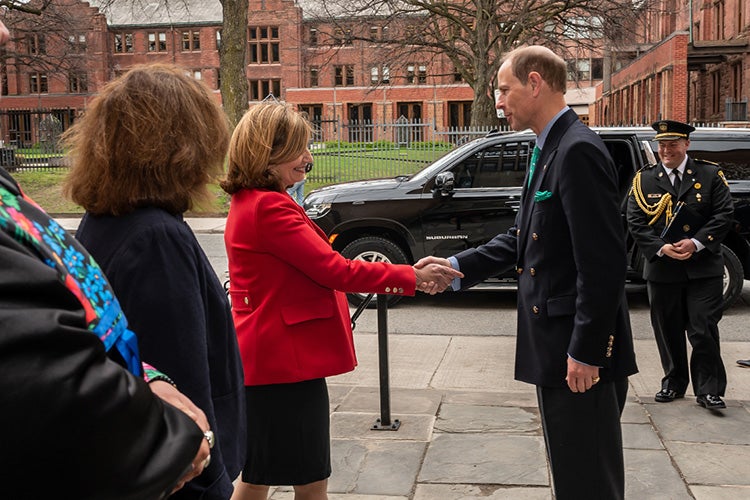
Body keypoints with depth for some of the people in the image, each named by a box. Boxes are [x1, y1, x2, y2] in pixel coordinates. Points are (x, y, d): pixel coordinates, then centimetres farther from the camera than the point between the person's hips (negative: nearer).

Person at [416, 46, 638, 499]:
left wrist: (585, 351, -21)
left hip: (582, 356, -10)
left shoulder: (578, 150, -19)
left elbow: (603, 263, -23)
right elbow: (525, 238, 16)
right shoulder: (551, 149, 13)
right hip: (557, 344, 10)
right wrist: (457, 267, 7)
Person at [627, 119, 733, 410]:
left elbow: (724, 216, -2)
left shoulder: (710, 175, 4)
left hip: (703, 269, -2)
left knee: (704, 331, -2)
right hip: (662, 269, 2)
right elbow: (635, 222, 0)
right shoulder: (644, 180, 6)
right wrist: (661, 248, -14)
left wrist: (696, 243, -15)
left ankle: (708, 390, 9)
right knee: (668, 332, 10)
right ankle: (674, 383, 26)